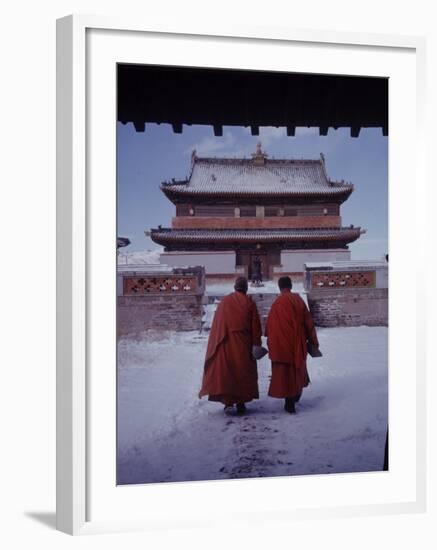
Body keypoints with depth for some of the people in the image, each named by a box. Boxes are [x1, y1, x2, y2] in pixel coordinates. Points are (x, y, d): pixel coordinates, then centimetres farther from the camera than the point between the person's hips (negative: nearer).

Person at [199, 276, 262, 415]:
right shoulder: (249, 303, -2)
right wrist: (256, 344, 2)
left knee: (226, 371, 4)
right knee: (243, 372, 9)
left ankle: (228, 402, -5)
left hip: (225, 344, 1)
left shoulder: (225, 301, 3)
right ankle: (241, 403, 10)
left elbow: (216, 323, 5)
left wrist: (217, 343, 13)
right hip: (243, 345, -1)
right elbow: (255, 326, -3)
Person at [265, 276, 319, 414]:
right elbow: (308, 320, 4)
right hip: (299, 341, 4)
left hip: (282, 342, -4)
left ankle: (290, 403, -1)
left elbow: (270, 324, -9)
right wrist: (313, 339, 11)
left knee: (285, 370, 1)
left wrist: (271, 342, 3)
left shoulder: (277, 303, -12)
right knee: (298, 366, 23)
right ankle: (297, 394, 36)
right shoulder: (298, 299, 0)